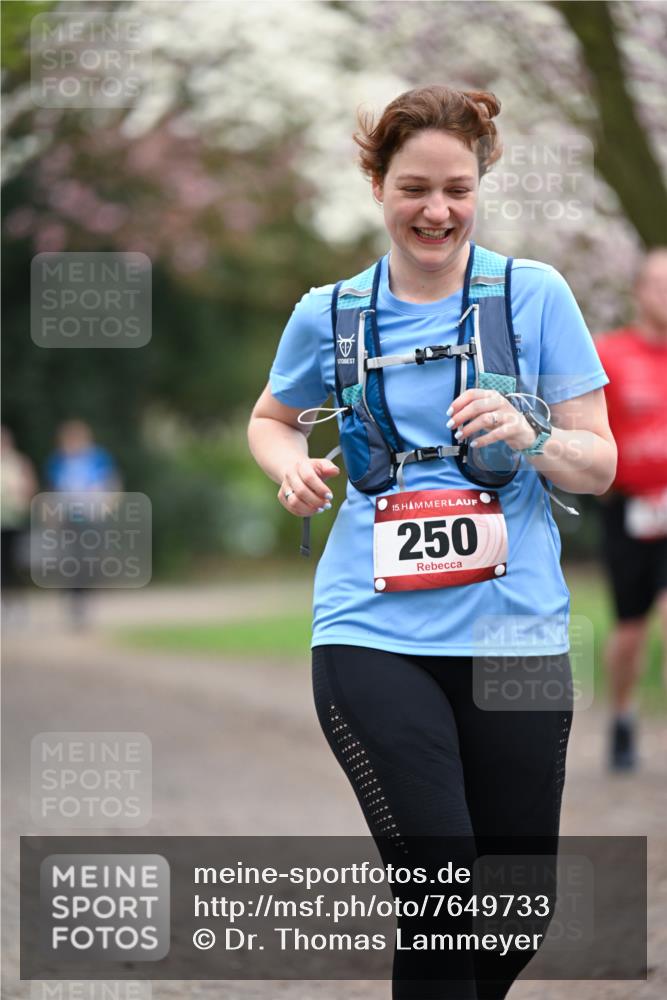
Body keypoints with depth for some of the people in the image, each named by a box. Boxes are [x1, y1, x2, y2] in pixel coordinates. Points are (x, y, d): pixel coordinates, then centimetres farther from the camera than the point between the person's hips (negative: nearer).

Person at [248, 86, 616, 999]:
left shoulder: (536, 296, 2)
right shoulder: (331, 314, 5)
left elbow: (599, 464, 4)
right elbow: (270, 420, 24)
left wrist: (531, 438, -17)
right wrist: (294, 469, 2)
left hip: (513, 632, 1)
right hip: (374, 636, -1)